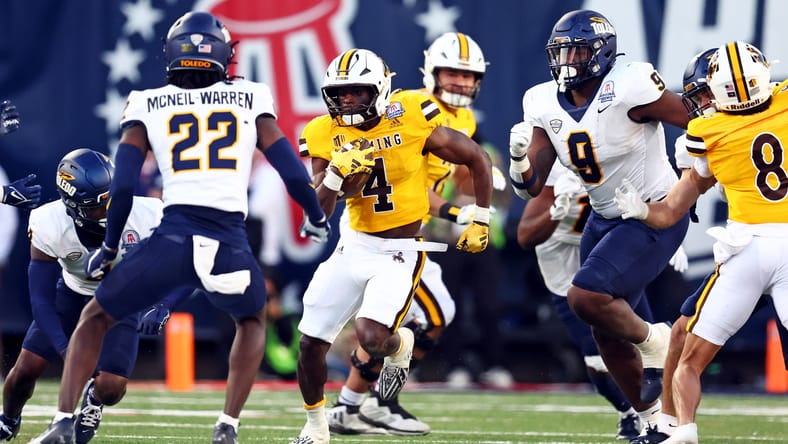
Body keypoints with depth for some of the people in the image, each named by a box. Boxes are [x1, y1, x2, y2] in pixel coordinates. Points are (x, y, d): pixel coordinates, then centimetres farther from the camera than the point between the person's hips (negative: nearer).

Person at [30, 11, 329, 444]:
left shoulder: (147, 105, 13)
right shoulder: (249, 99, 15)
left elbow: (123, 184, 7)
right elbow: (290, 168, 14)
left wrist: (109, 247, 19)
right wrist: (315, 216, 32)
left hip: (173, 237, -1)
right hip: (231, 242, 1)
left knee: (96, 317, 20)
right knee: (252, 321, 32)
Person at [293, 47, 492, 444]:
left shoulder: (411, 120, -15)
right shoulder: (327, 135, -5)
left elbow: (477, 159, -2)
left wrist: (480, 222, 1)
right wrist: (335, 176, -25)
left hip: (401, 251, -4)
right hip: (354, 245, 4)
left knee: (372, 339, -23)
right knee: (311, 342, 4)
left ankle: (400, 346, 16)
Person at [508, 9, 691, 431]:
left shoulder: (629, 88, -24)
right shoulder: (545, 104, -3)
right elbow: (531, 186, 0)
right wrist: (519, 157, -20)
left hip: (656, 217, -8)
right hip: (606, 218, 8)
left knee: (586, 297, -23)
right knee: (607, 330, 12)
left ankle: (652, 342, 5)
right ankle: (650, 414, 31)